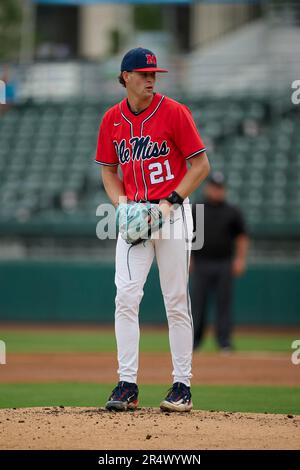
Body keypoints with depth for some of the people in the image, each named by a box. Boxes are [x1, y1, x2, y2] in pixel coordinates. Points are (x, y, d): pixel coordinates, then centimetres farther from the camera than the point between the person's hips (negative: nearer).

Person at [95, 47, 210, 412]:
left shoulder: (174, 112, -7)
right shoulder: (112, 119, 5)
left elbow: (201, 165, -5)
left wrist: (171, 202, -14)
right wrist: (120, 201, -3)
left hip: (172, 214, -3)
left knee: (176, 301, 1)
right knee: (126, 297, -6)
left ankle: (182, 385, 7)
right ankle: (127, 385, -2)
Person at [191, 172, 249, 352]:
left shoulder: (233, 212, 9)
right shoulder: (195, 211, 9)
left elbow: (242, 237, 9)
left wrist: (240, 259, -2)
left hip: (224, 265, 0)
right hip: (201, 264, 0)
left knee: (224, 302, -2)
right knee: (198, 303, -1)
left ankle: (224, 341, 0)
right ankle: (195, 339, 5)